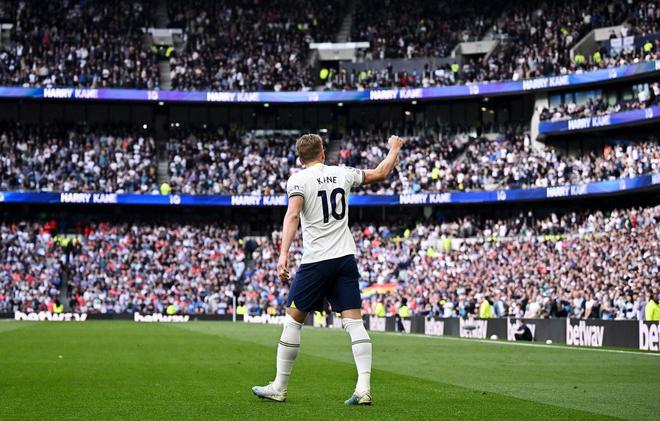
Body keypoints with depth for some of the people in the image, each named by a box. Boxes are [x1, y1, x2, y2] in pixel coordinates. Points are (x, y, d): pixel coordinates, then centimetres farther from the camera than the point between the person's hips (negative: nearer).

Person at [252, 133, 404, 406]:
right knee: (354, 322, 0)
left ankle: (279, 388, 11)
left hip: (316, 261, -4)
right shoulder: (342, 173, 10)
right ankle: (364, 388, -10)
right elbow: (381, 173, 23)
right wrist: (394, 149, 40)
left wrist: (284, 254, -24)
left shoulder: (298, 179, -3)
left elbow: (292, 215, -18)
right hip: (346, 257, 4)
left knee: (293, 320, 6)